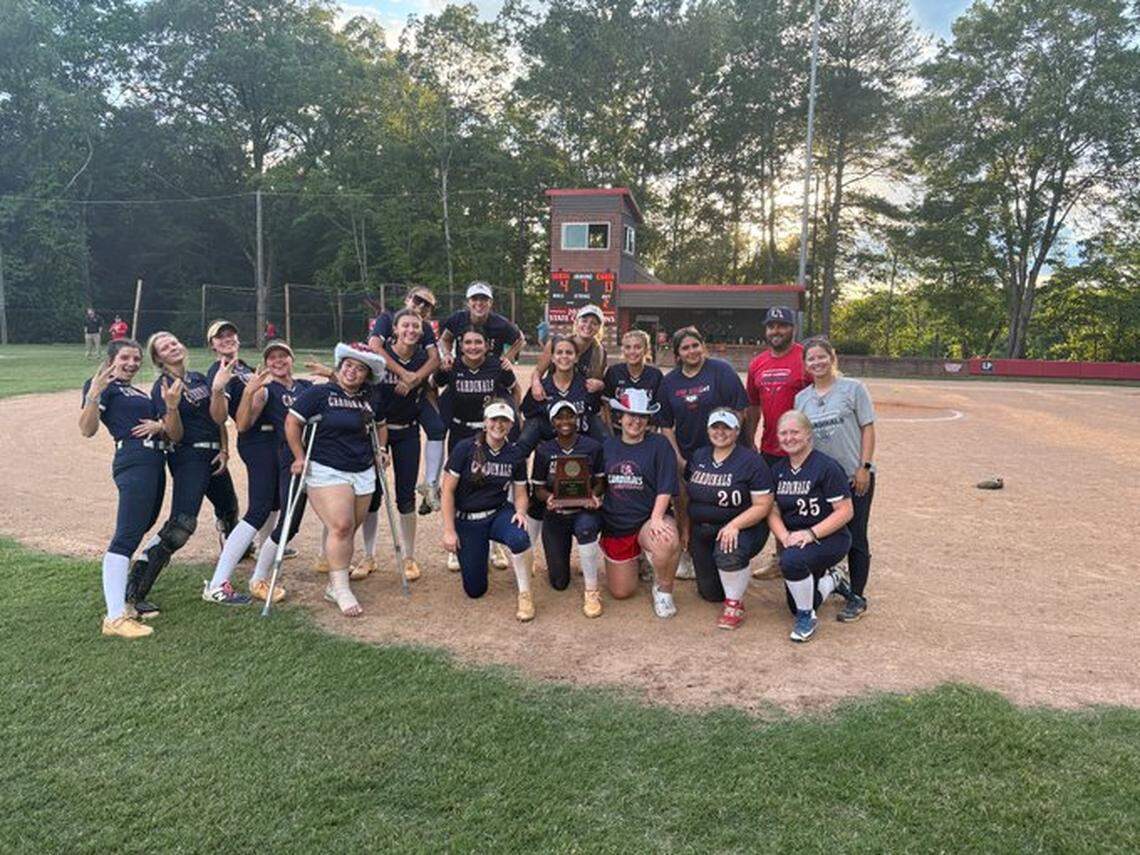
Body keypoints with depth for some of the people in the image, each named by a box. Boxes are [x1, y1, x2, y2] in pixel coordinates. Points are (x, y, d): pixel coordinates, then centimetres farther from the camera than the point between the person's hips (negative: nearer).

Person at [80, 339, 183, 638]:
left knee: (137, 532, 13)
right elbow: (87, 429, -10)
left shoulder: (141, 393, 25)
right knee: (127, 536, -16)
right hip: (133, 463, -9)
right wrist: (93, 395, -24)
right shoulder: (103, 387, 4)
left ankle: (117, 600, 23)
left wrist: (171, 407, -3)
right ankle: (115, 618, -21)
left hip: (155, 464, 9)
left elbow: (175, 436, 17)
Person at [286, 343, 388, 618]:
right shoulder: (319, 394, -5)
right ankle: (342, 589, -8)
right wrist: (299, 457, -5)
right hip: (327, 471, -6)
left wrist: (380, 450, 13)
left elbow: (381, 425, 28)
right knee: (341, 527, -17)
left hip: (363, 473, 6)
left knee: (350, 531, 6)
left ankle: (334, 586, 19)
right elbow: (292, 422, -3)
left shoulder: (370, 399, 11)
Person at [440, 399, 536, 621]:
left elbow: (520, 493, 6)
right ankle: (474, 555, 37)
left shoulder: (516, 455, -3)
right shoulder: (465, 448, -13)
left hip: (499, 514, 1)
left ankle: (525, 594, -13)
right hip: (467, 521, -1)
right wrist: (449, 530, -12)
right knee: (475, 590, 2)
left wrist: (520, 511, -17)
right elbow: (448, 491, -10)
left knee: (519, 538, -36)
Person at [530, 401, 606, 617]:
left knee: (585, 527, -41)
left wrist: (595, 495, -21)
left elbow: (601, 481, 1)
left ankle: (591, 591, -22)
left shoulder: (593, 447, -5)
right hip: (555, 515, 2)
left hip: (584, 511, -1)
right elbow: (538, 487, 1)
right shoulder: (544, 451, -2)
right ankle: (559, 560, 42)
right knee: (559, 583, 1)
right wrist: (549, 498, -21)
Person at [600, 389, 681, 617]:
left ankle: (663, 590, -8)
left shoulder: (659, 444, -5)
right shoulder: (608, 446, 7)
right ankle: (636, 560, 39)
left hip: (649, 519, -3)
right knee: (620, 593, 6)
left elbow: (665, 487, -11)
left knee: (668, 542, -39)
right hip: (615, 526, 4)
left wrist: (656, 518, -24)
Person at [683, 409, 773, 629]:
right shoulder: (698, 457, 6)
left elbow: (762, 505, -14)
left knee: (728, 553, -39)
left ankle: (735, 604, -13)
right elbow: (687, 495, 13)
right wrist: (687, 529, 7)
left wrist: (734, 525, -26)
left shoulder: (751, 461, -10)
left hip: (741, 528, -5)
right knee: (711, 594, 6)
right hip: (702, 531, 5)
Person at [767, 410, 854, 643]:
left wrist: (811, 533, -26)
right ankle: (832, 579, 39)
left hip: (829, 538, -7)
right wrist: (785, 537, -17)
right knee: (795, 606, 11)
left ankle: (807, 617, -12)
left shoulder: (826, 466, -15)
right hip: (793, 541, 7)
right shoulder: (777, 470, 4)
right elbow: (773, 512, 3)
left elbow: (845, 511, -18)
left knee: (791, 560, -37)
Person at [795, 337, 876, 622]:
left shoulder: (853, 388, -4)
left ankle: (857, 597, 13)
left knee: (855, 537, 2)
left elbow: (867, 429, -5)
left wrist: (864, 467, -12)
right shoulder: (801, 398, 7)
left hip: (855, 477, -4)